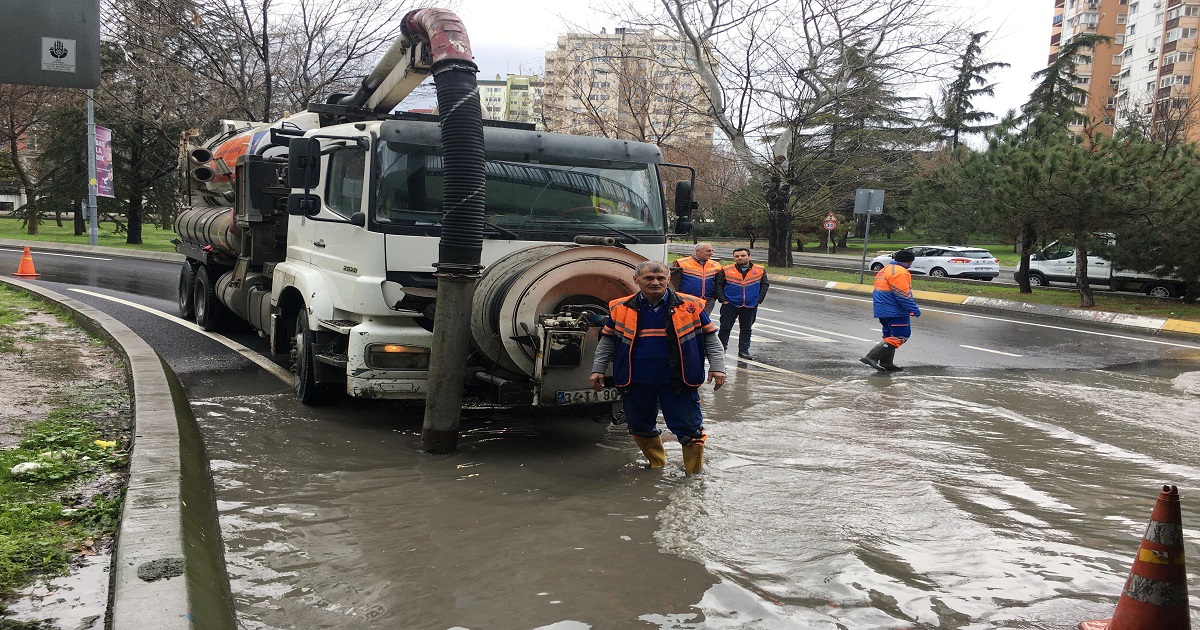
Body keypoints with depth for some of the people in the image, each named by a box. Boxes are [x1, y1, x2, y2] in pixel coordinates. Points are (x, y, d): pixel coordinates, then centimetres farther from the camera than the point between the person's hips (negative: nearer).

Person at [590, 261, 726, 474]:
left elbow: (710, 338, 5)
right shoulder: (620, 308, 1)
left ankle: (695, 475, 18)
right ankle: (657, 465, 37)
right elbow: (607, 341, 13)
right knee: (640, 427, 14)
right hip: (636, 382, 2)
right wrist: (598, 370, 9)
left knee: (689, 429, 0)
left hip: (678, 382, -2)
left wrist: (717, 367, -3)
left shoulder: (691, 305, -2)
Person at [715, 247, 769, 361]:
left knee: (746, 329, 9)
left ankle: (743, 351, 18)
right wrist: (723, 300, -7)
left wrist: (759, 300, 1)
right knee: (725, 328, 1)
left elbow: (765, 285, 10)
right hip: (730, 305, -1)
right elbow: (719, 285, 1)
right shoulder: (726, 270, -1)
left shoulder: (760, 271, 3)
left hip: (750, 306, 2)